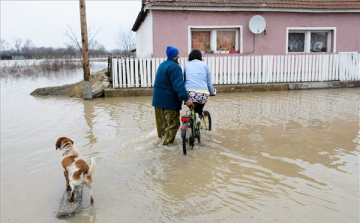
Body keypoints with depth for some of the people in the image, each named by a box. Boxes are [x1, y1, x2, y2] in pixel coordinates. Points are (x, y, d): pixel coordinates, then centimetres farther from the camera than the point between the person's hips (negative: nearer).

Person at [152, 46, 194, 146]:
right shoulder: (174, 67, -18)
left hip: (158, 98, 9)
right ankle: (167, 141, 5)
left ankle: (162, 136, 35)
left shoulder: (162, 64, 13)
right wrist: (186, 98, -32)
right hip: (169, 100, -9)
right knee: (173, 122, 1)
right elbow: (178, 84, -28)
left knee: (162, 120, 21)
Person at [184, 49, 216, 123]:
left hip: (190, 94, 0)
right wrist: (213, 92, 34)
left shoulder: (187, 65, 18)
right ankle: (198, 114, 7)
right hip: (203, 94, 0)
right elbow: (209, 82, 18)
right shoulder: (204, 65, 15)